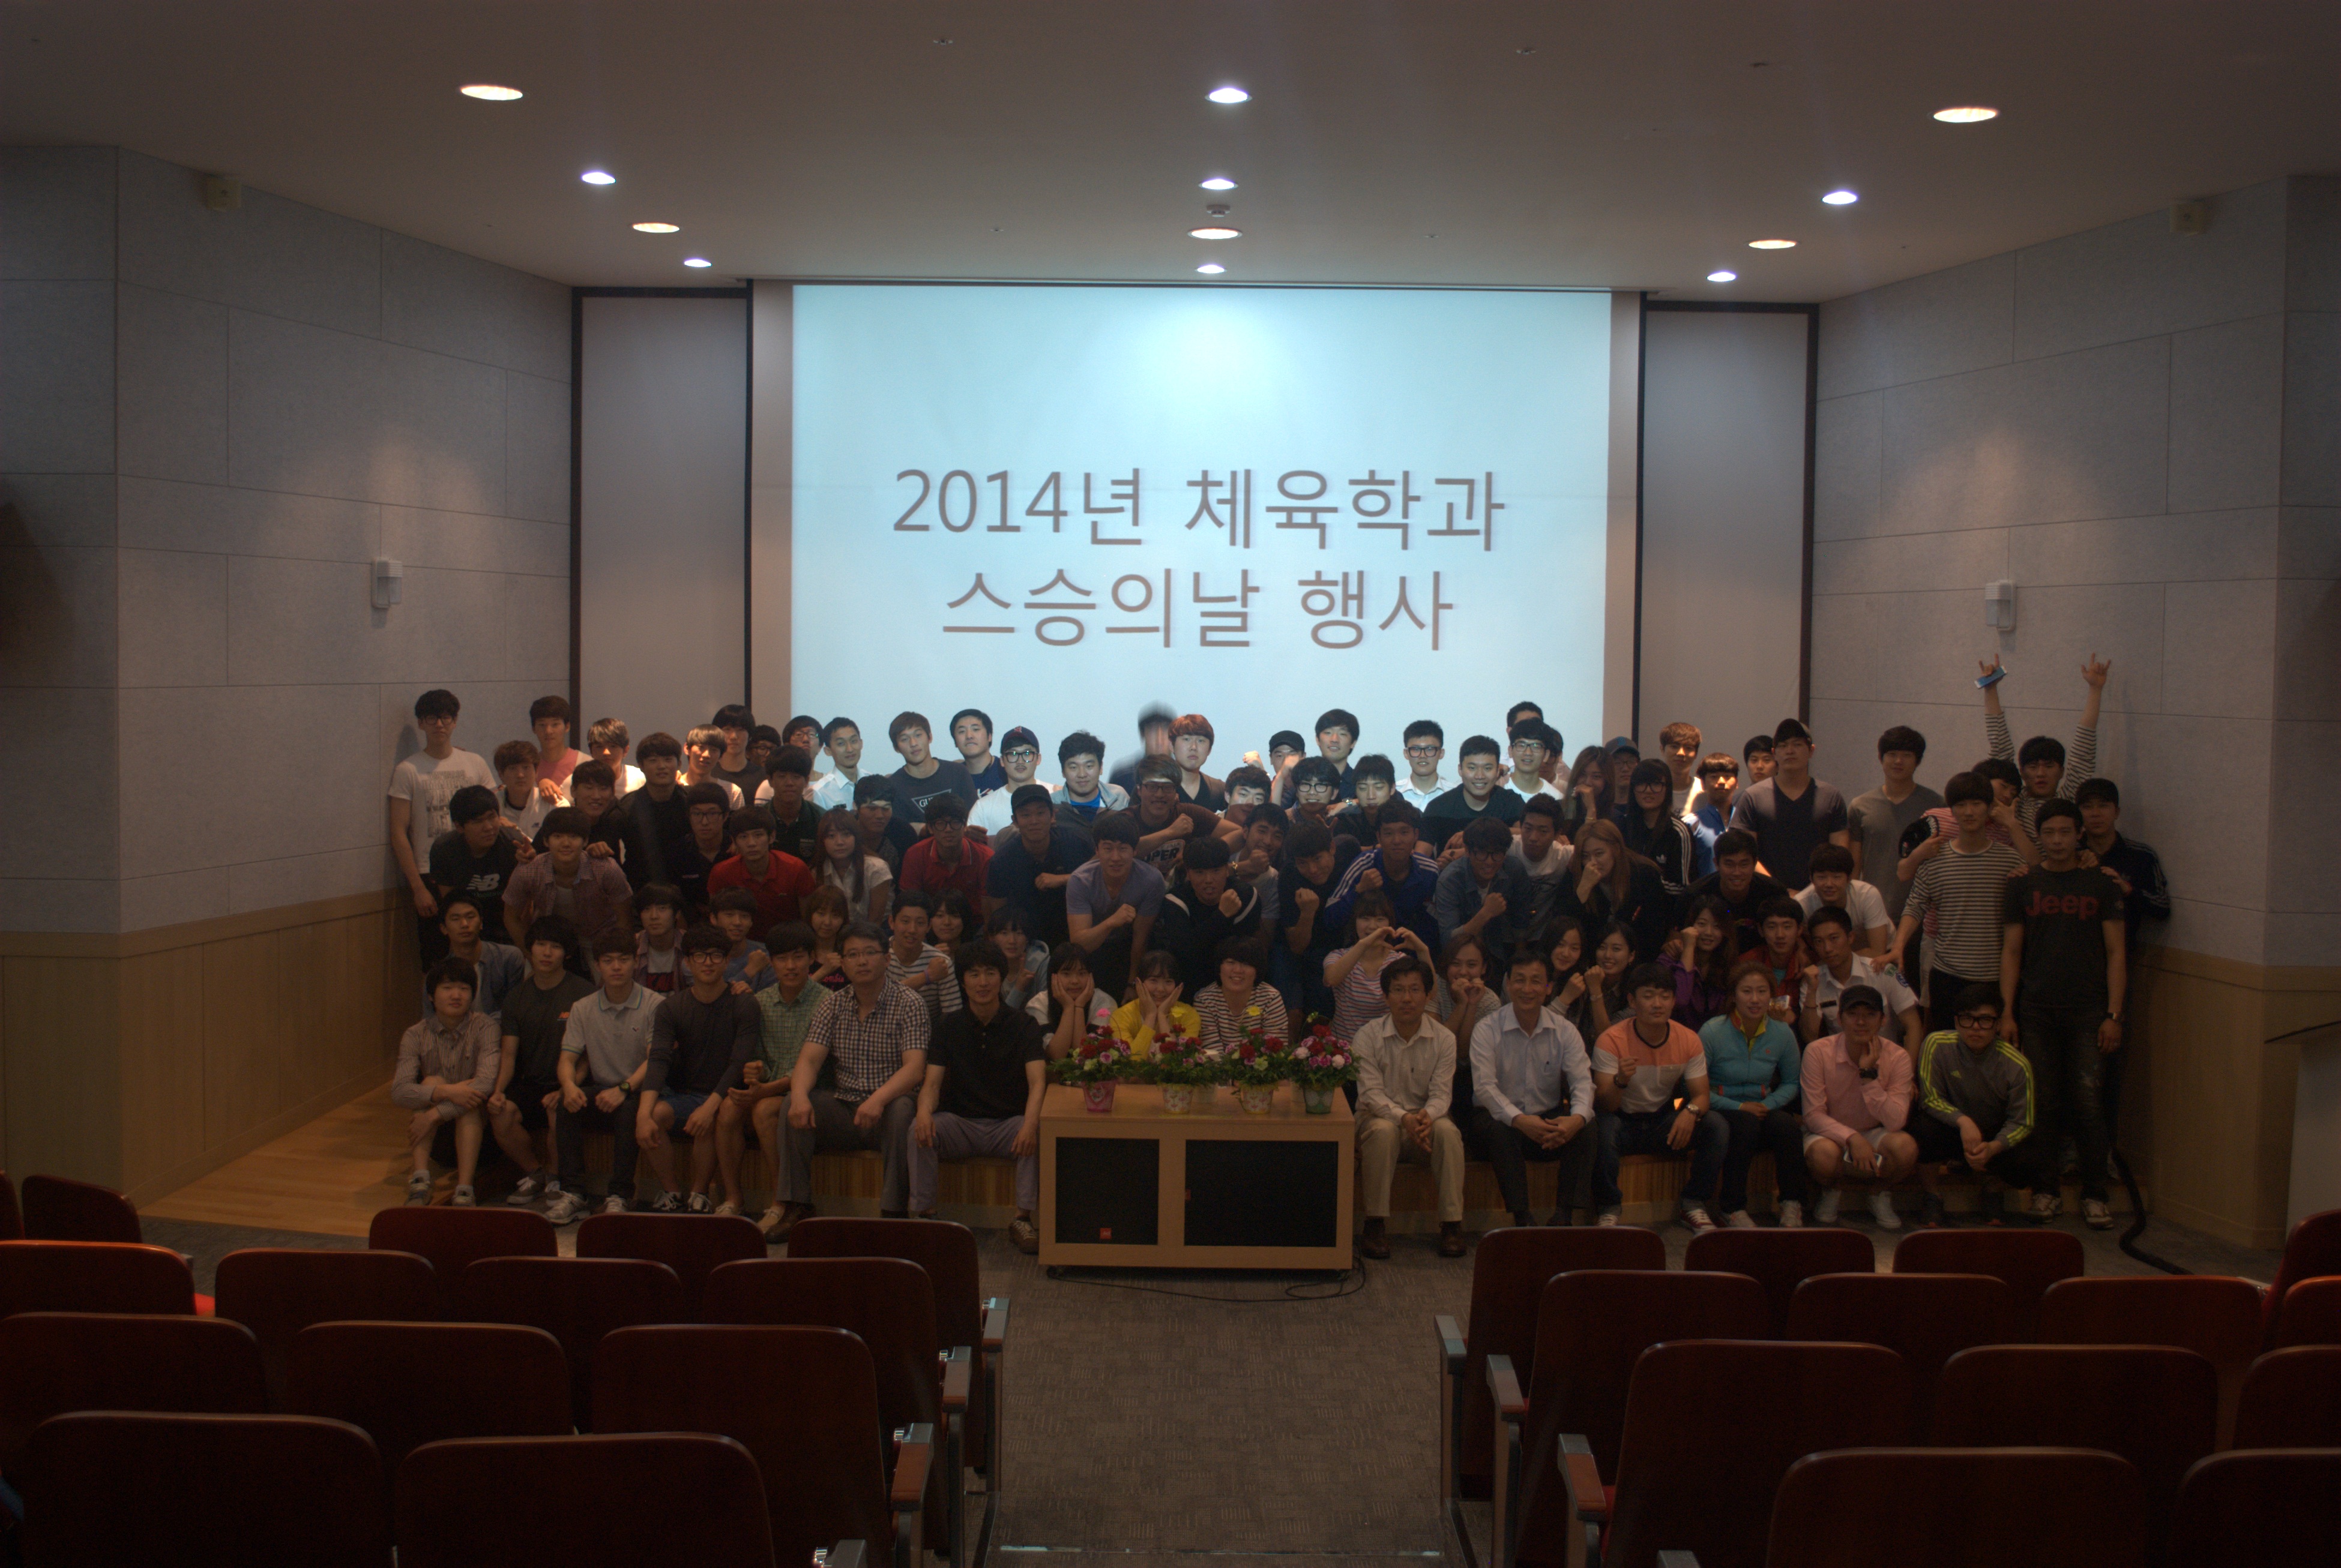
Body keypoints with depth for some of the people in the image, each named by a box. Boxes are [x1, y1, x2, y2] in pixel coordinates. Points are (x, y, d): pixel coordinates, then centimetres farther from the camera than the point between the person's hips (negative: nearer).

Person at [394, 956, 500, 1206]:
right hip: (437, 1139, 2)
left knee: (469, 1101, -31)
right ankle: (420, 1181, -33)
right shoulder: (416, 1035, -3)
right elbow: (399, 1093, -17)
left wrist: (434, 1114, -31)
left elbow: (487, 1083, -25)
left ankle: (464, 1191, -39)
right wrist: (446, 1091, -34)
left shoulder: (484, 1027, -9)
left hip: (477, 1132, -2)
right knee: (432, 1082, -24)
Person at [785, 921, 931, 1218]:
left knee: (901, 1109, -35)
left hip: (888, 1107, -4)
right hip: (844, 1109, 4)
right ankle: (794, 1205, -17)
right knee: (795, 1103, -21)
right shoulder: (834, 1004, 9)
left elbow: (915, 1068, -17)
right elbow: (809, 1059, -2)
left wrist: (879, 1099, -36)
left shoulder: (909, 1006, -4)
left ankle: (895, 1212, -29)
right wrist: (800, 1095, -25)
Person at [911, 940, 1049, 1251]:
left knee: (1039, 1133, -33)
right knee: (918, 1130, -27)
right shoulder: (952, 1026, 5)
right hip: (960, 1123, 1)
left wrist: (1030, 1122, -37)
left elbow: (1038, 1082, -15)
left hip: (1009, 1123, -1)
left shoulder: (1023, 1024, -1)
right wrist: (924, 1111, -29)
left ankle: (1023, 1218, -23)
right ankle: (924, 1215, -19)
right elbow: (932, 1083, -3)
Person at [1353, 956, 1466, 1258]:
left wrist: (1426, 1116, -32)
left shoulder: (1444, 1039, -2)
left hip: (1425, 1120, 2)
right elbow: (1371, 1092, -14)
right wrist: (1403, 1118, -33)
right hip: (1380, 1116, -1)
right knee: (1383, 1130, -36)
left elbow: (1441, 1094, -8)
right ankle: (1376, 1224, -27)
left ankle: (1451, 1224, -23)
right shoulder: (1368, 1036, -7)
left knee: (1447, 1130, -31)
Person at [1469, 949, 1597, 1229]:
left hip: (1549, 1119, 2)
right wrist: (1519, 1120, -35)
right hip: (1502, 1118, -2)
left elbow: (1582, 1081, -9)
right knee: (1499, 1131, -36)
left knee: (1585, 1129, -27)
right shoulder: (1487, 1030, -6)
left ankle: (1563, 1214, -27)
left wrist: (1578, 1117, -33)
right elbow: (1484, 1087, -17)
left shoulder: (1564, 1031, 3)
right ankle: (1521, 1218, -36)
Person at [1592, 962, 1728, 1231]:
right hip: (1624, 1122, -4)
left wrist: (1690, 1111, -29)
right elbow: (1604, 1105, -18)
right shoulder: (1611, 1041, -17)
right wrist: (1620, 1081, -41)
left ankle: (1694, 1206, -7)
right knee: (1603, 1130, -37)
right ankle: (1608, 1210, -18)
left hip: (1663, 1123, 4)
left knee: (1717, 1125, -21)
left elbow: (1701, 1095, -4)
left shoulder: (1688, 1040, -6)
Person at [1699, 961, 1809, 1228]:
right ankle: (1733, 1209, -25)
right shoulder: (1712, 1032, -10)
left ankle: (1792, 1205, -16)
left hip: (1762, 1111, 3)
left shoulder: (1783, 1034, 2)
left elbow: (1792, 1083, 14)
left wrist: (1769, 1105, -7)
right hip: (1722, 1112, -3)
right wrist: (1739, 1107, -17)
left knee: (1787, 1124, -29)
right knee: (1746, 1124, -35)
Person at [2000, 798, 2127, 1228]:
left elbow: (2116, 953, 4)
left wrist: (2114, 1014, -3)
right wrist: (2007, 1012, 1)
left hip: (2087, 1012, -1)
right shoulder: (2024, 884, 8)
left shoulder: (2102, 883, 5)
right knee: (2044, 1104, 3)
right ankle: (2046, 1189, 12)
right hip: (2036, 1012, 1)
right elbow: (2011, 952, 8)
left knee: (2088, 1103, -5)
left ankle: (2094, 1194, 3)